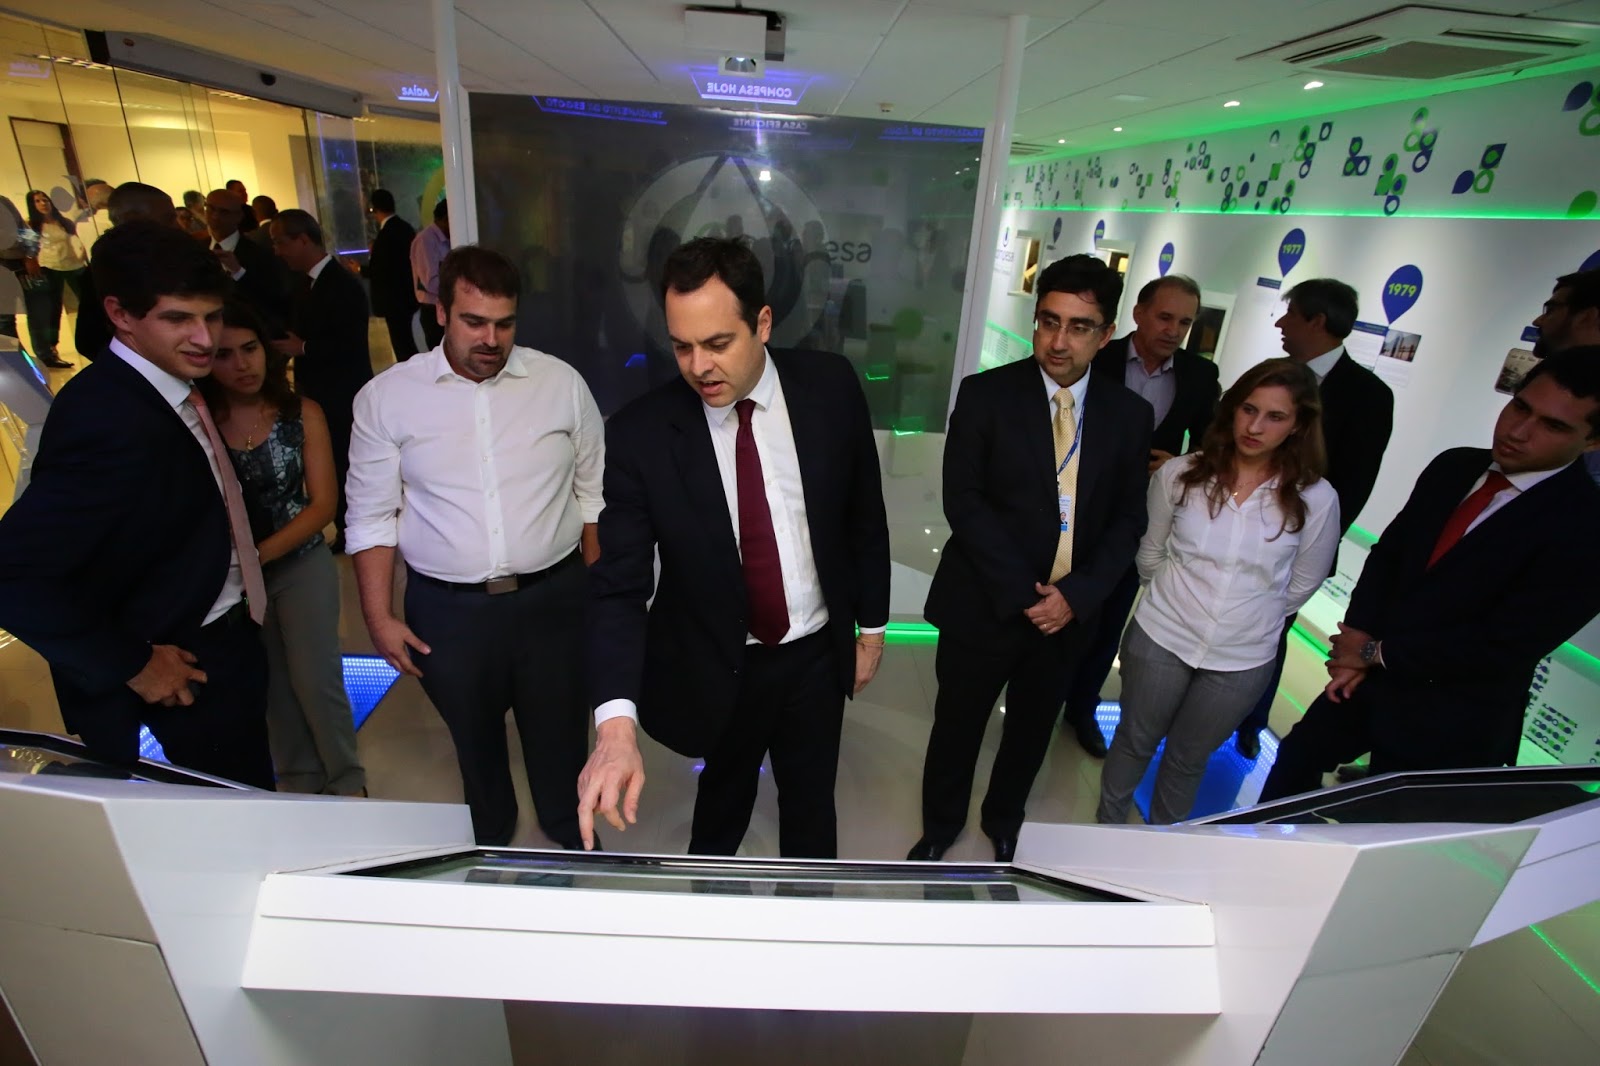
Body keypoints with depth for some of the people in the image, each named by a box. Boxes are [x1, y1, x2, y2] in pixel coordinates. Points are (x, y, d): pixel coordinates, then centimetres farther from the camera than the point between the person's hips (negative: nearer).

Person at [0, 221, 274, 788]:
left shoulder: (169, 383, 0)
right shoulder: (108, 420, -28)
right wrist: (132, 665, -20)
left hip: (222, 632, 8)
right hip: (187, 662, -8)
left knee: (250, 798, 25)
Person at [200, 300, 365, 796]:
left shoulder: (302, 414, -10)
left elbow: (322, 504, -10)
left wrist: (258, 554, -17)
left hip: (301, 565, -1)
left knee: (316, 681, 3)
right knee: (271, 685, 18)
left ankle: (345, 779, 28)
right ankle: (298, 777, 40)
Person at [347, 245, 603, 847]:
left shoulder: (561, 383, -3)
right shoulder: (386, 397, -4)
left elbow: (594, 493, 2)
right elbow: (372, 516, 1)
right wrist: (378, 617, -1)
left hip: (555, 597, 0)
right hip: (448, 609, 1)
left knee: (560, 732, 17)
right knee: (474, 738, 22)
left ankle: (569, 836, 46)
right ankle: (490, 840, 51)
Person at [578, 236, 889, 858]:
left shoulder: (830, 387, -13)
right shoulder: (640, 434, -19)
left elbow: (865, 514, -1)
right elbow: (620, 585, -20)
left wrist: (872, 626, 6)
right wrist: (616, 724, -34)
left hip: (818, 655, 1)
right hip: (717, 668, -1)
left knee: (811, 808, 22)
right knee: (724, 796, 25)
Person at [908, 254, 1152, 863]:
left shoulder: (1129, 414, -1)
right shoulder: (985, 395, -11)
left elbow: (1128, 518, 2)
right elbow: (963, 500, -14)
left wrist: (1077, 594, -12)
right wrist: (1023, 594, -18)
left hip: (1070, 610, 3)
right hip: (984, 604, -3)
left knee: (1031, 728, 22)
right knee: (957, 726, 14)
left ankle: (1004, 819, 51)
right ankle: (941, 823, 43)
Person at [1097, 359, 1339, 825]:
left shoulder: (1316, 500, -12)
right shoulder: (1179, 475, -11)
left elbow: (1301, 584, 3)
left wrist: (1253, 620, 9)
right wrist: (1173, 600, 10)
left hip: (1241, 662, 0)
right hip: (1160, 639, 0)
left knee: (1188, 758, 20)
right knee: (1135, 740, 19)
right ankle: (1107, 827, 44)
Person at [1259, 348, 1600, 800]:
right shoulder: (1452, 467, -2)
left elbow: (1504, 645, -22)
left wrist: (1377, 653, -15)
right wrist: (1359, 637, -9)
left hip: (1447, 727, -5)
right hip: (1371, 680, 6)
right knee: (1297, 757, 20)